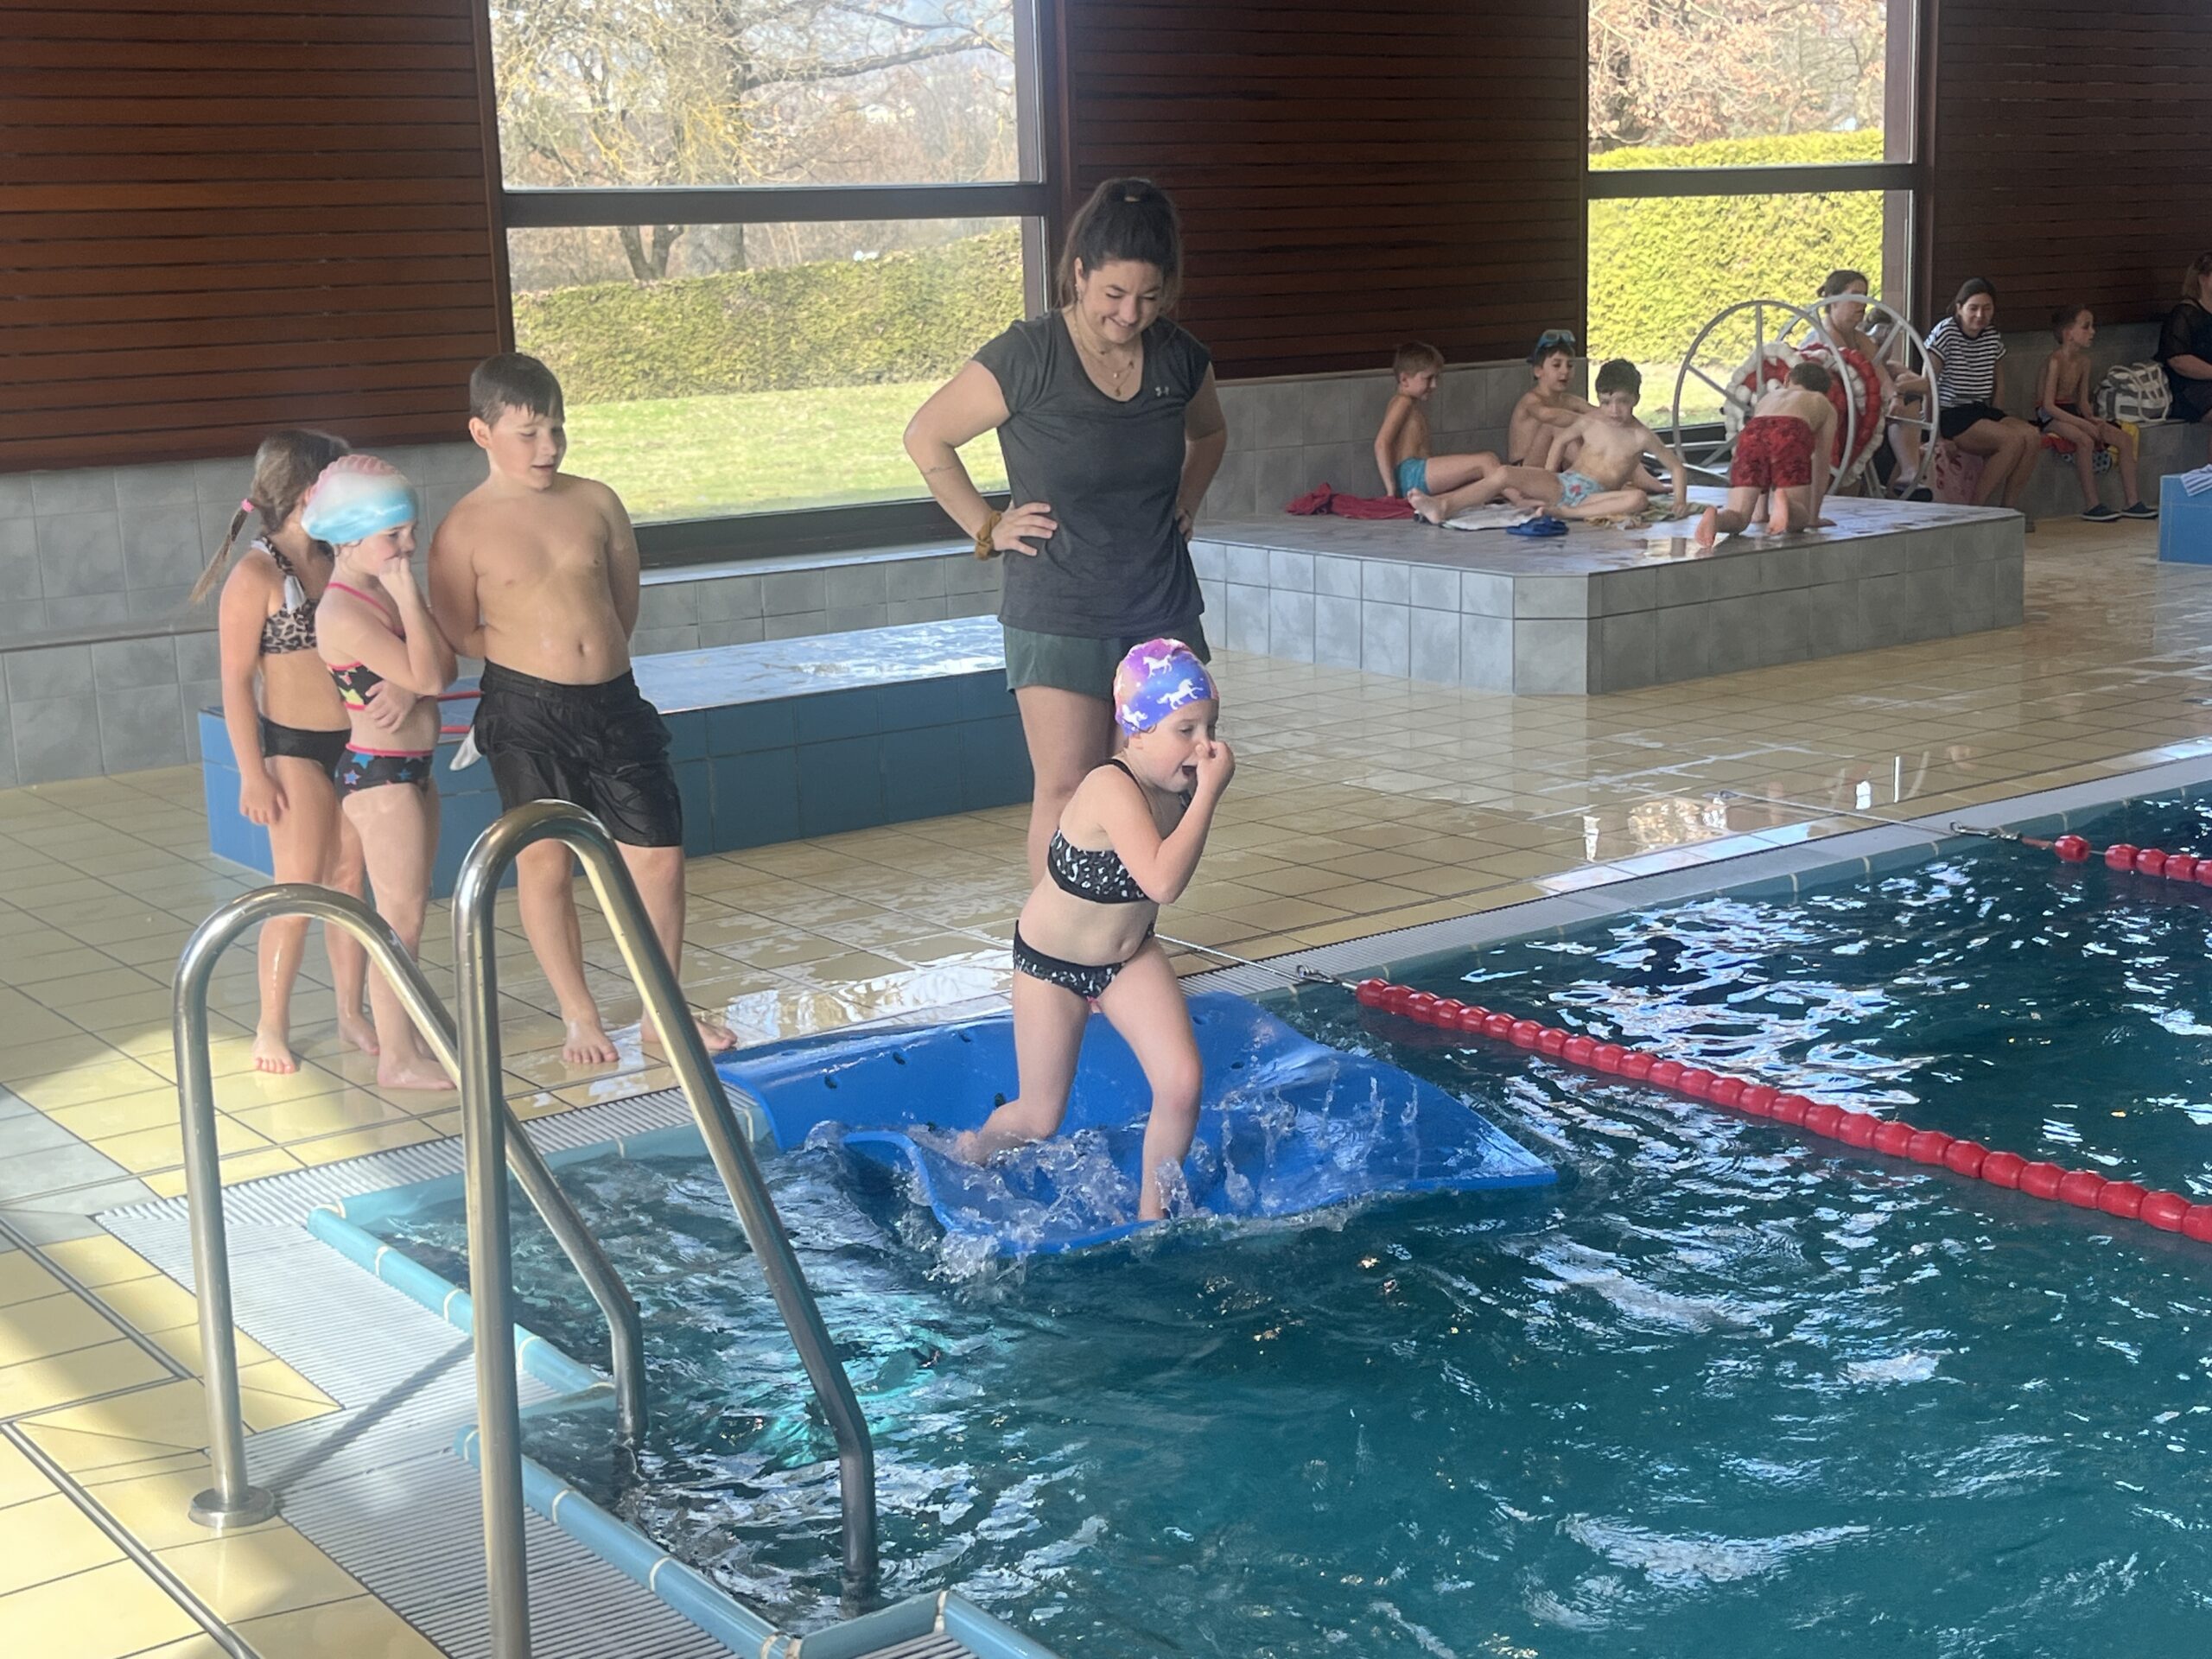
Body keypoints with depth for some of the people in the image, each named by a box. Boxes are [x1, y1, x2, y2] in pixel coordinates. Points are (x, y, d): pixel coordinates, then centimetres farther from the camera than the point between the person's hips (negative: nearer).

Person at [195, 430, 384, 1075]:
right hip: (294, 749, -5)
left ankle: (351, 1012, 22)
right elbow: (236, 679, -10)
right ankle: (271, 1026, 12)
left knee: (351, 883, 11)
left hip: (359, 745, 5)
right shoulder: (256, 574, -11)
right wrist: (252, 773, -13)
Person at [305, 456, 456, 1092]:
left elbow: (445, 666, 0)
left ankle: (410, 1033, 27)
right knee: (401, 915, -4)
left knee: (409, 912, 17)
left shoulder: (383, 592, 8)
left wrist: (409, 595, -9)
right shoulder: (346, 613, -21)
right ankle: (396, 1058, 3)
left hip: (412, 767, 10)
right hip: (379, 774, -10)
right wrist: (409, 597, -22)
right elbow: (427, 680, -26)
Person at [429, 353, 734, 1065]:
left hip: (613, 702, 3)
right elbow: (458, 634, -1)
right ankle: (579, 1016, 19)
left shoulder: (595, 503, 5)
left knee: (659, 854, 4)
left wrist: (591, 652, 8)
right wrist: (539, 650, 0)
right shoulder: (464, 531, -4)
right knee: (544, 860, 3)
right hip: (525, 713, -3)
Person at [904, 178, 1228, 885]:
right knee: (1067, 789, -6)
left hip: (1163, 611, 5)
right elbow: (926, 436, -3)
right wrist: (986, 527, -4)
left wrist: (1183, 504, 11)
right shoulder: (1028, 357, -14)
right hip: (1058, 616, -4)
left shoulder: (1180, 358, 1)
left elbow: (1209, 434, 25)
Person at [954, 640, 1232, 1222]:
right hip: (1052, 962, -6)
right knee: (1040, 1119, 8)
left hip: (1131, 957, 6)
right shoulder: (1113, 790, -34)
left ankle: (1151, 1210, 10)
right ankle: (967, 1153, 43)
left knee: (1182, 1084, -13)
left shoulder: (1181, 785, -11)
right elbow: (1164, 882, -48)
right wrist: (1209, 792, -45)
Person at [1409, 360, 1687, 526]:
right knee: (1504, 475, -21)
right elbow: (1560, 439, 24)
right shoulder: (1590, 421, 8)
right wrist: (1547, 478, 14)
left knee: (1639, 499, -36)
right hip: (1562, 483, 3)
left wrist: (1680, 499, -7)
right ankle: (1442, 507, -36)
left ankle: (1567, 513, -38)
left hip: (1595, 496, -3)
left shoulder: (1641, 436, 0)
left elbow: (1677, 466, 7)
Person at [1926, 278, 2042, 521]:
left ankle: (2010, 506, -14)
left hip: (1982, 410, 7)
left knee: (2033, 436, -19)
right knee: (2013, 440, -26)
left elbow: (1999, 385, 20)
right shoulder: (1946, 332, -8)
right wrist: (1934, 429, -14)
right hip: (1951, 414, -7)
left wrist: (1995, 419, 6)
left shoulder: (1993, 337, 12)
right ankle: (1977, 508, -19)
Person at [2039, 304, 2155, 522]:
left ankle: (2133, 502, 0)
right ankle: (2092, 505, -30)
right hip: (2049, 416, -9)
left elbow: (2082, 400, 14)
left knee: (2125, 438, -2)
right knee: (2084, 440, -36)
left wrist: (2092, 420, -7)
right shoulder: (2055, 361, -17)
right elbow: (2048, 404, -22)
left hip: (2073, 412, 9)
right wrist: (2084, 423, -25)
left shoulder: (2083, 362, 9)